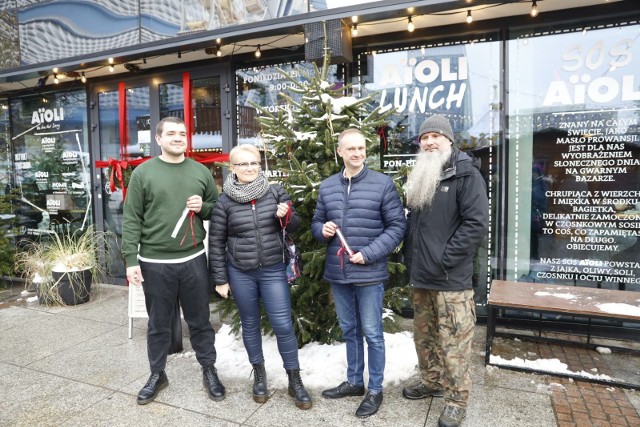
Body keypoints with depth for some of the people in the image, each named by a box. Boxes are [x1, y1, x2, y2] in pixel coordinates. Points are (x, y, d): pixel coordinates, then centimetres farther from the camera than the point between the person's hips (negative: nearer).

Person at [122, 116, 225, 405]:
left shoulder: (201, 172, 6)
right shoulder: (143, 173, -2)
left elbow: (218, 208, 13)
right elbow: (131, 220, -4)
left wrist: (203, 207, -9)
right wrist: (131, 260, -8)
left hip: (194, 260, 2)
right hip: (154, 263, -1)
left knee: (200, 320, 12)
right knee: (158, 323, 14)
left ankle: (209, 371, 30)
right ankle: (157, 375, 34)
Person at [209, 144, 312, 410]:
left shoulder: (275, 192, -1)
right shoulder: (224, 202, -4)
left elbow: (295, 226, 6)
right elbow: (216, 243, 0)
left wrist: (287, 215, -17)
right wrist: (220, 279, 0)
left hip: (273, 271, 0)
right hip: (240, 273, 0)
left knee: (283, 326, 1)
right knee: (250, 325, 15)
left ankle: (295, 381, 20)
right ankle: (259, 375, 36)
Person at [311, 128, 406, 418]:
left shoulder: (383, 183, -7)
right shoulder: (327, 186, 7)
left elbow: (397, 226, -8)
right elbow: (316, 222, 15)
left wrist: (369, 253, -17)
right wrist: (322, 230, -9)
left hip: (369, 274, -4)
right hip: (337, 274, 5)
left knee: (371, 333, 8)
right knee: (349, 330, 19)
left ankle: (375, 389, 28)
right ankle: (354, 381, 39)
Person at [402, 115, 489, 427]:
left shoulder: (466, 174, -8)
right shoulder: (418, 177, 14)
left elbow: (477, 223, -17)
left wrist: (443, 260, -18)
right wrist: (410, 257, 10)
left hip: (451, 279, -7)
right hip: (420, 276, 7)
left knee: (453, 342, 3)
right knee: (424, 337, 19)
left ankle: (457, 399, 21)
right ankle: (432, 382, 38)